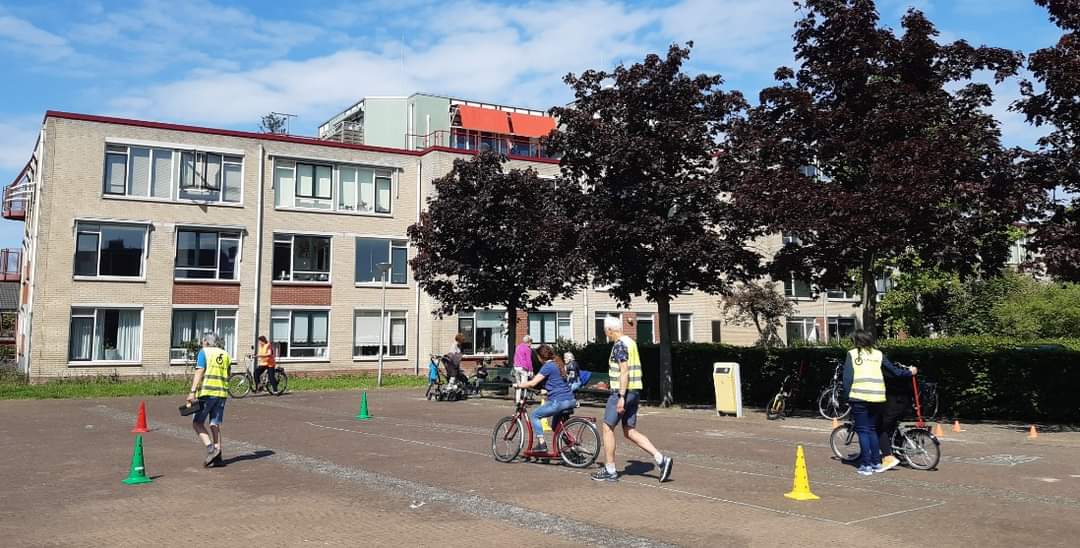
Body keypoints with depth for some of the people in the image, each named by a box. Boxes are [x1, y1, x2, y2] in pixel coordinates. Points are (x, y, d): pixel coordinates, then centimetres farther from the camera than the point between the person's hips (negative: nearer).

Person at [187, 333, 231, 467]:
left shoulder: (204, 352, 1)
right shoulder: (225, 354, 17)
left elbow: (199, 372, -11)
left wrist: (192, 392, -16)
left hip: (207, 393, -5)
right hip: (222, 393, 5)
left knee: (197, 422, 4)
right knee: (215, 425, 8)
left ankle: (210, 448, -14)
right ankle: (217, 456, 2)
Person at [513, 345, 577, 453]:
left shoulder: (548, 366, -8)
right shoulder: (559, 364, 19)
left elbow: (533, 383, -12)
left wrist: (518, 385, 1)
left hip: (559, 401, -9)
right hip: (570, 400, 9)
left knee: (535, 414, 5)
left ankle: (541, 444, -1)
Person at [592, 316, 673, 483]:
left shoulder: (619, 345, -14)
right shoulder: (631, 342, 16)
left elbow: (624, 372, -21)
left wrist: (621, 397, -23)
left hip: (622, 392, -9)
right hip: (634, 392, 9)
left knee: (607, 428, 3)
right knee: (630, 432, 10)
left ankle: (609, 471, 8)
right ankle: (661, 459, 0)